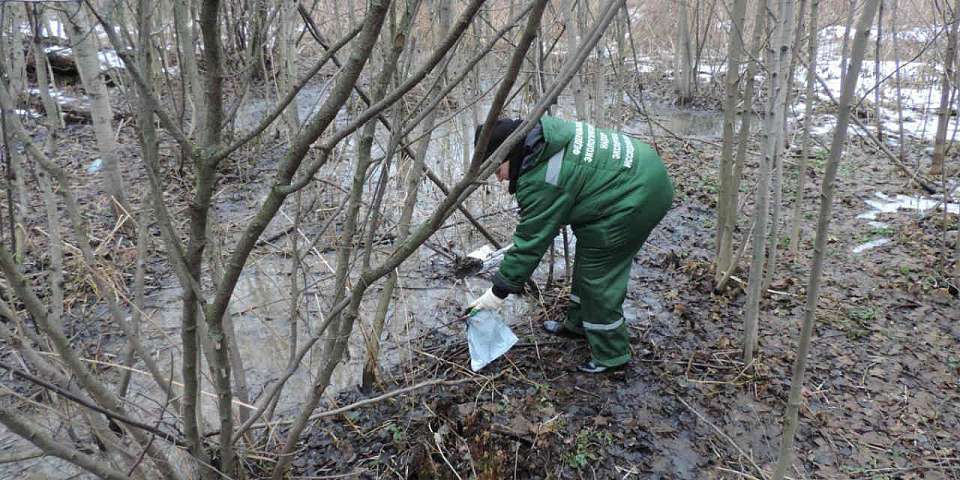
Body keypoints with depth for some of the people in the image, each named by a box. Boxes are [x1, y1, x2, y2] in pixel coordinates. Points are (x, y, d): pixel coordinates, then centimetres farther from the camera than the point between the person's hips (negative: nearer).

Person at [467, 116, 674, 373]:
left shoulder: (540, 182, -26)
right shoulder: (540, 131, 1)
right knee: (589, 257, 21)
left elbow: (531, 242, -20)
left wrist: (499, 291, -11)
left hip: (634, 200, -11)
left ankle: (610, 355, 11)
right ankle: (578, 323, 37)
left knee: (599, 274, -3)